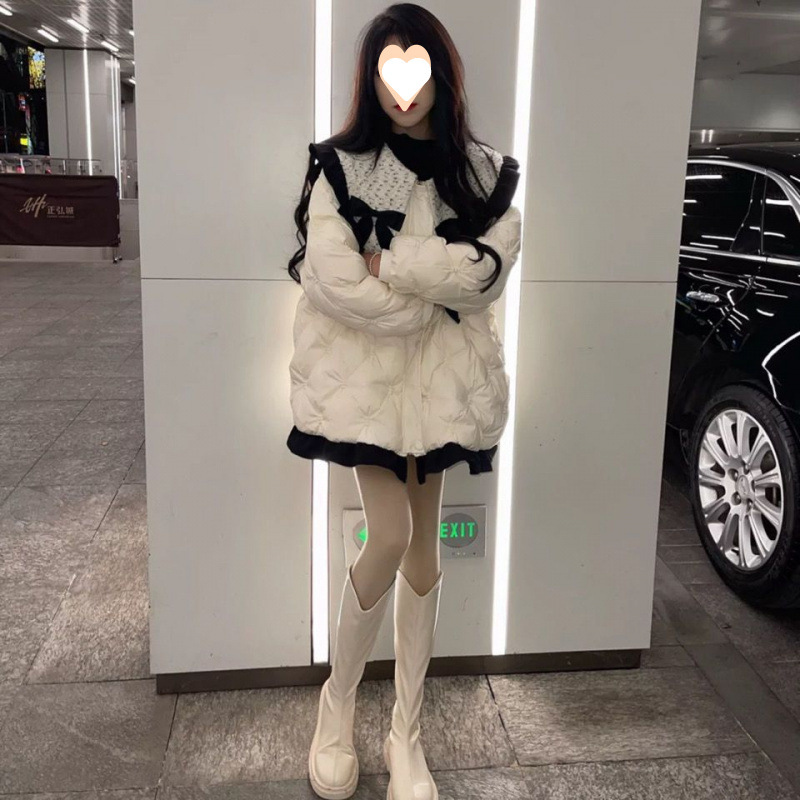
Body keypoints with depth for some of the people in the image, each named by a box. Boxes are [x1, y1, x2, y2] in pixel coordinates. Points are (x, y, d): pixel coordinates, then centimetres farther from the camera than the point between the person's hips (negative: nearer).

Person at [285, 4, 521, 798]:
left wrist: (393, 264, -14)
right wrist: (434, 293, -10)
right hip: (364, 370, -3)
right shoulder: (340, 166, -3)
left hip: (443, 375, 3)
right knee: (389, 537, -10)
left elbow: (491, 267, -10)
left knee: (425, 547, 7)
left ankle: (406, 734, 21)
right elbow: (334, 280, -15)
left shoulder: (484, 172, 5)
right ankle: (337, 702, 17)